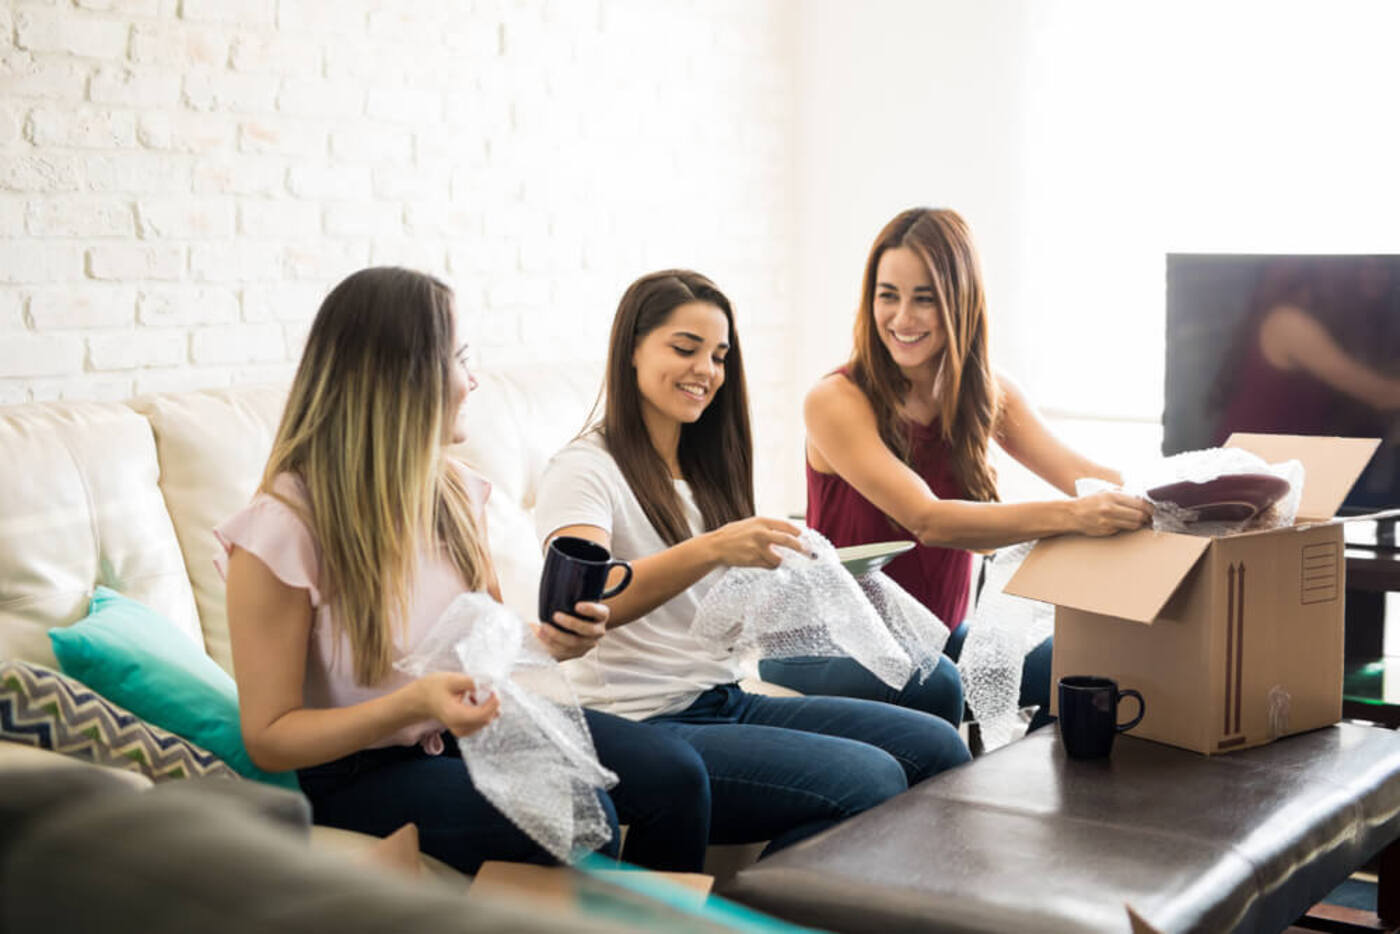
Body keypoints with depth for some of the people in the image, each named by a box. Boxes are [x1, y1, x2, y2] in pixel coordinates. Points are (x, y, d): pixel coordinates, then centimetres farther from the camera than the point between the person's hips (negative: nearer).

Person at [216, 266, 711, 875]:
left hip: (472, 729, 7)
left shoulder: (457, 493, 2)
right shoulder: (280, 532, -20)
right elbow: (269, 739, -16)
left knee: (675, 773, -13)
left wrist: (544, 642, -8)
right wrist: (414, 703, -31)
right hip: (362, 772, -6)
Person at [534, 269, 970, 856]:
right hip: (645, 728, -8)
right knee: (869, 780, -24)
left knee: (938, 747, -7)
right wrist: (711, 549, -37)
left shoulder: (706, 469, 20)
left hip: (729, 702, 8)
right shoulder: (584, 470, -6)